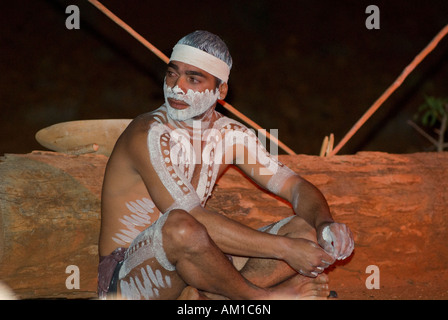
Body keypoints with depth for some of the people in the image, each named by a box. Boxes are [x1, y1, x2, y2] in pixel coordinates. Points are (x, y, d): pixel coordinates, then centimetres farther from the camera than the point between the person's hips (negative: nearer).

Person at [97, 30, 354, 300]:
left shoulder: (231, 135, 4)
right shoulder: (149, 135, -19)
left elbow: (296, 186, 5)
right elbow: (192, 220, -29)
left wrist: (325, 224, -19)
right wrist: (283, 248, -30)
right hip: (126, 276, -7)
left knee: (307, 231, -4)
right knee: (179, 227, -40)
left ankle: (202, 295, -20)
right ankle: (257, 294, -14)